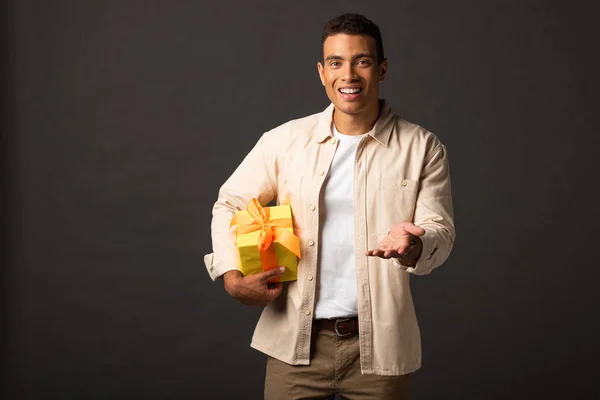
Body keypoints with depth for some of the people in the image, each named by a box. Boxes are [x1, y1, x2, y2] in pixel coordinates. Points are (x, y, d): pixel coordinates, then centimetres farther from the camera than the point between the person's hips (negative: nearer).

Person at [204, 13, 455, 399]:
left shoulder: (423, 148, 0)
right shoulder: (285, 140, 2)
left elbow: (441, 230, -2)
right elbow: (230, 205, 11)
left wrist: (412, 245, -25)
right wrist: (232, 277, -4)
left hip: (380, 346, 0)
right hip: (296, 341, 1)